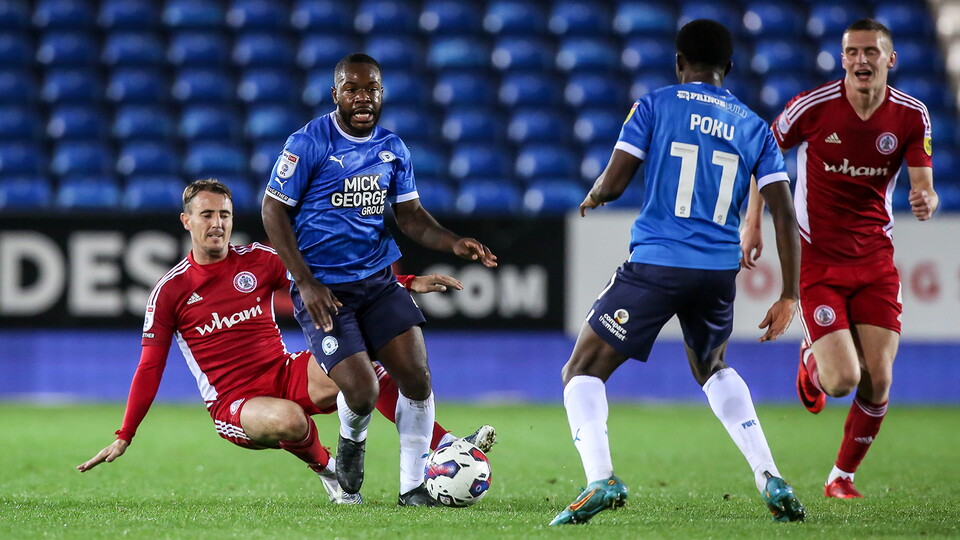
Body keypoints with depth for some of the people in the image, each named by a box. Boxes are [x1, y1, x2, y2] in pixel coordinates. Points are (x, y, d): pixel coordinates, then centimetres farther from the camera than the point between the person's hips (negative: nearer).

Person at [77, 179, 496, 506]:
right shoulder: (170, 290, -2)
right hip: (233, 403, -3)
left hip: (285, 374, 3)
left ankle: (449, 447, -20)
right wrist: (124, 438, 0)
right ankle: (325, 469, -6)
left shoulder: (258, 260, 4)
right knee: (289, 419, -39)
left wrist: (409, 283, -5)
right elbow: (150, 368, 3)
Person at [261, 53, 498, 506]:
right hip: (322, 289, -5)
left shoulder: (393, 149, 7)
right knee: (361, 393, -15)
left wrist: (453, 243, -6)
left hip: (378, 279, 5)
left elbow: (410, 215, 14)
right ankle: (352, 440, 21)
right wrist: (306, 282, -15)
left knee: (417, 378, -8)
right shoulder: (309, 143, -10)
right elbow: (273, 211, -8)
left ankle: (413, 486, 5)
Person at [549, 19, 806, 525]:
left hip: (655, 264, -4)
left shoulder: (655, 105, 2)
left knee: (582, 372, 5)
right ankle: (771, 481, 18)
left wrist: (592, 197, 21)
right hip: (720, 271, 4)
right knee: (712, 368, 31)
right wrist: (788, 297, 10)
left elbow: (612, 184, -4)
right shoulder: (753, 127, 12)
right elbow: (784, 215, 5)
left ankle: (600, 479, -19)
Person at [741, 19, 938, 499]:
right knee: (842, 380, -14)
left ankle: (842, 477, 19)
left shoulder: (911, 115, -5)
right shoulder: (813, 106, -12)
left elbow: (924, 186, -6)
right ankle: (812, 359, 25)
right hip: (817, 260, -3)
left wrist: (926, 201, -30)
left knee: (877, 384, -5)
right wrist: (752, 221, 1)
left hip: (875, 261, 3)